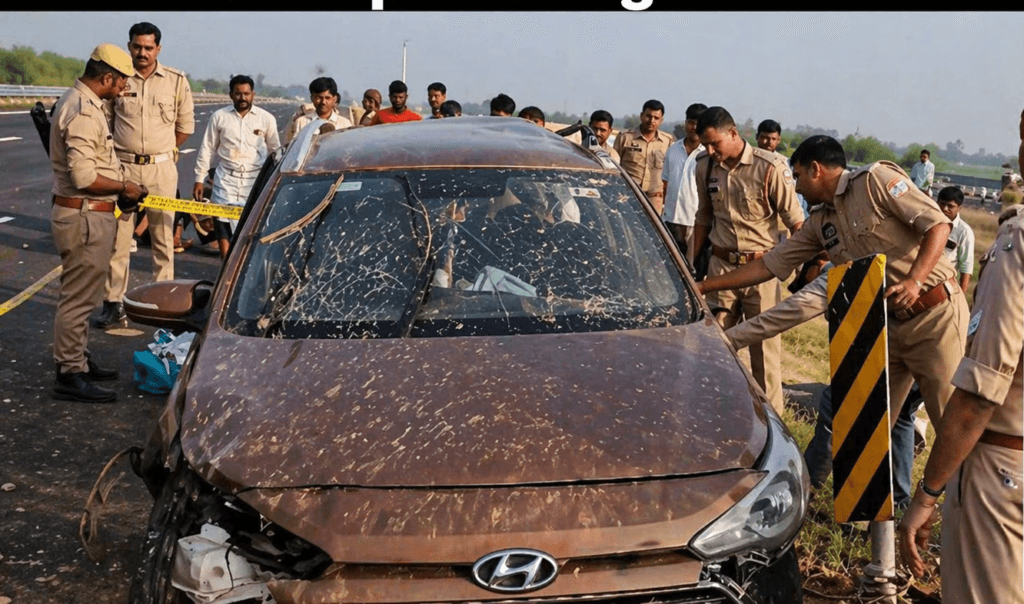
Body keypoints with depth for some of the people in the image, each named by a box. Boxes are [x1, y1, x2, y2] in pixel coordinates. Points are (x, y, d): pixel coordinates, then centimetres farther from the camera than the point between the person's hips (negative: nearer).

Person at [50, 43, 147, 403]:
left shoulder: (83, 103, 14)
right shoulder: (83, 113, -20)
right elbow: (84, 177, -26)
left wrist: (120, 184, 15)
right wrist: (123, 188, -13)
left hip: (88, 215, 11)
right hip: (84, 217, -11)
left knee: (81, 295, 20)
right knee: (78, 298, -4)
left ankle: (79, 361, 32)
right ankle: (70, 376, 3)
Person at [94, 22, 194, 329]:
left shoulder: (176, 81, 2)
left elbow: (185, 125, 10)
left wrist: (162, 152, 8)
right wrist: (129, 151, 3)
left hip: (162, 169, 0)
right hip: (123, 168, 0)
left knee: (163, 238, 8)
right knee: (118, 238, 2)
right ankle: (114, 303, 9)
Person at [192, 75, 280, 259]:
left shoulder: (266, 119, 4)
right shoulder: (219, 116, 5)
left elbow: (276, 151, 11)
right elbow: (207, 149, 9)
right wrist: (199, 179, 6)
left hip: (256, 181, -1)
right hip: (226, 179, 1)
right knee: (223, 226, -4)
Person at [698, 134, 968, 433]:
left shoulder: (877, 179, -7)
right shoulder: (820, 223, 13)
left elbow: (938, 224, -13)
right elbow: (769, 264, 15)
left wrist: (914, 280, -26)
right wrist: (704, 286, 12)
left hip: (935, 313, -7)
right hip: (888, 324, 7)